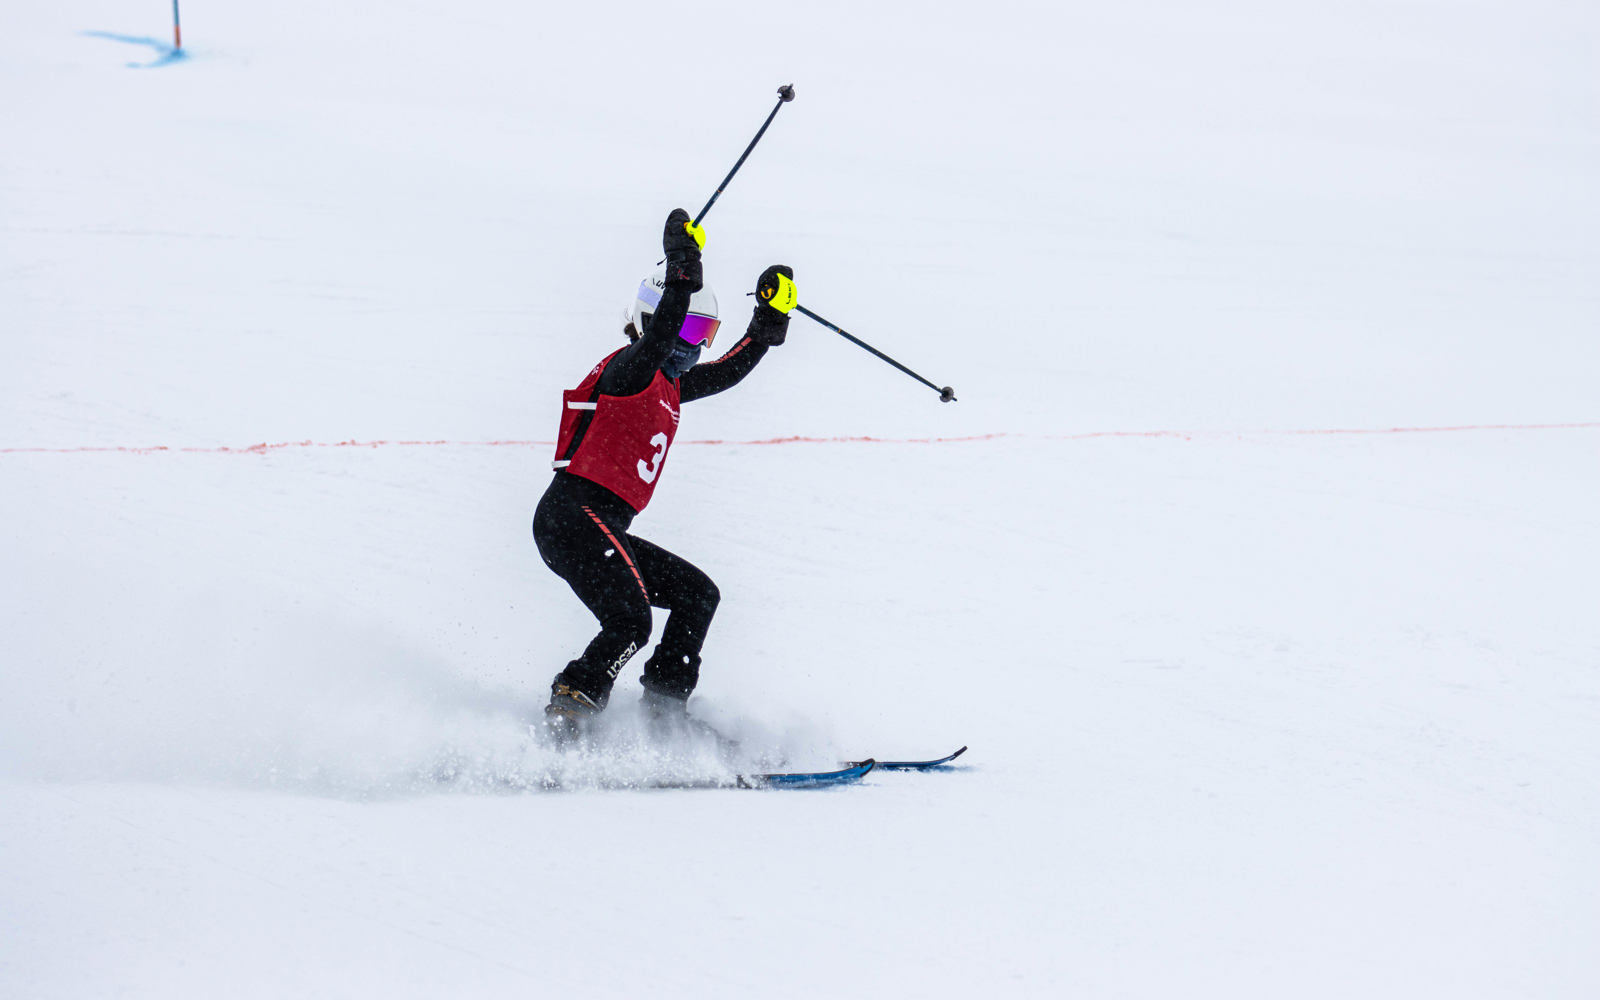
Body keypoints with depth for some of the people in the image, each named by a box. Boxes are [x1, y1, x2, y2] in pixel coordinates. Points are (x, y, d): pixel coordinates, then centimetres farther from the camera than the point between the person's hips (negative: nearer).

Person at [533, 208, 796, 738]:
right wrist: (682, 270, -30)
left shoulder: (667, 386, 22)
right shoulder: (627, 369, -5)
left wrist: (772, 314, 22)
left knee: (697, 594, 12)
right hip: (572, 515, -10)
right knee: (629, 623, -24)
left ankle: (665, 714, 7)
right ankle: (564, 720, -24)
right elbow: (658, 336, -27)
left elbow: (731, 370, 30)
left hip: (602, 531, 10)